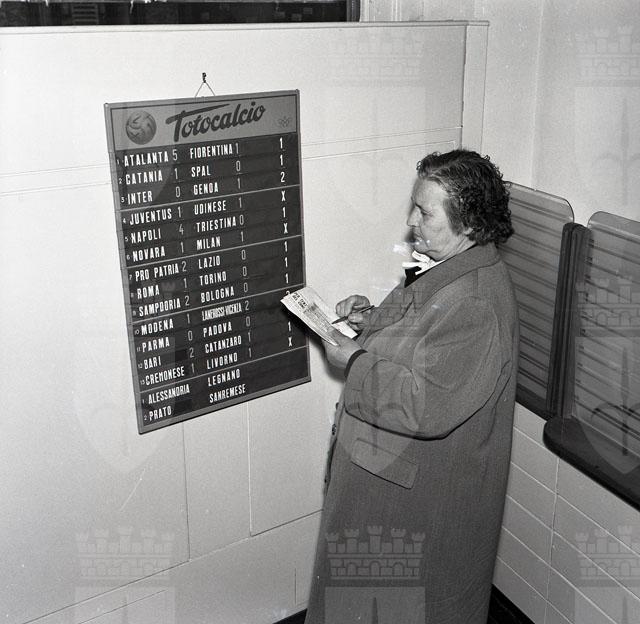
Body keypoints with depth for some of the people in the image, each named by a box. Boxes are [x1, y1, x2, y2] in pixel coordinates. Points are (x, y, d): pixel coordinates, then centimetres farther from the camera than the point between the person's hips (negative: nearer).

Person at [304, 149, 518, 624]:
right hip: (391, 463, 9)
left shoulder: (477, 304, -31)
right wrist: (371, 321, -2)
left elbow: (427, 407, -35)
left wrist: (355, 362, -23)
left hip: (427, 486, -9)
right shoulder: (446, 267, 1)